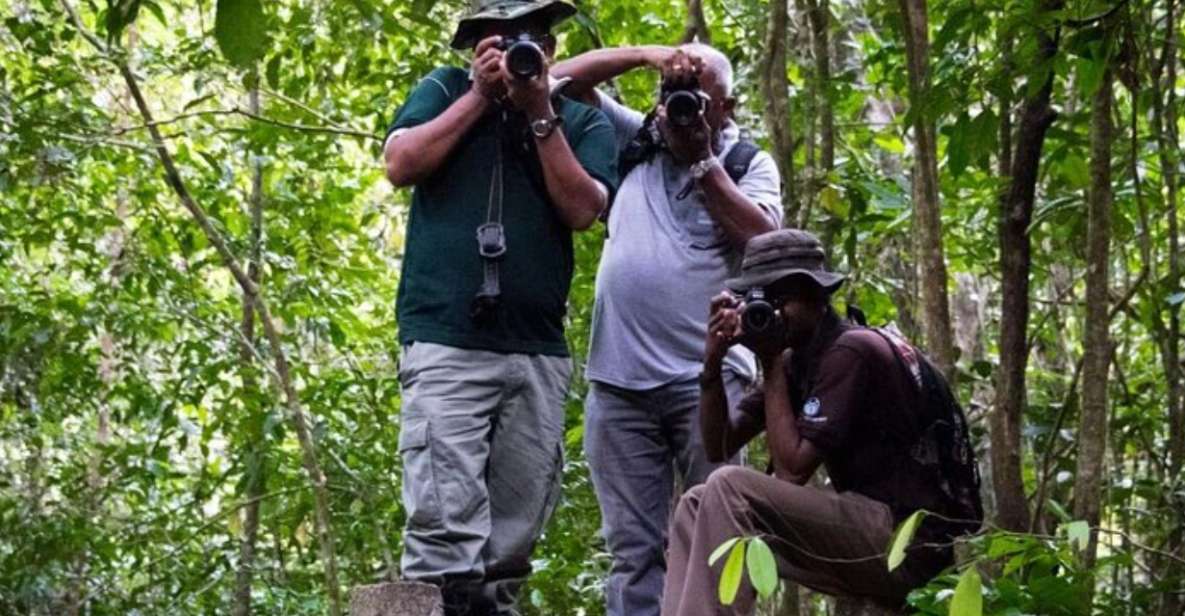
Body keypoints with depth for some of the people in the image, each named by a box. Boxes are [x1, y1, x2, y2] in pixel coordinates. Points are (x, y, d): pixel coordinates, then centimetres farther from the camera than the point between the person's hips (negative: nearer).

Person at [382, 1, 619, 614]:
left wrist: (540, 113, -6)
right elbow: (400, 164, -4)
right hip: (446, 341, -3)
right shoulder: (446, 89, 11)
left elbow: (583, 209, -2)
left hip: (540, 350, 3)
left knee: (518, 522, 5)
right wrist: (480, 96, -4)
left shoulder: (583, 120, 12)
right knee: (445, 520, -13)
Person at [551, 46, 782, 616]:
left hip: (705, 377, -2)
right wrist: (646, 54, 2)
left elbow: (764, 239, -10)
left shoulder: (751, 165, 8)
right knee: (634, 549, 1)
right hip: (617, 381, 2)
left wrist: (703, 162, -8)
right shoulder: (637, 142, 14)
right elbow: (561, 81, 12)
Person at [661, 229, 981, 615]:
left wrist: (771, 365, -10)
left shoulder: (850, 352, -13)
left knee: (729, 489, -21)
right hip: (872, 528, 10)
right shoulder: (798, 360, 14)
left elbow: (792, 470, -16)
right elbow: (719, 447, 13)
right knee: (698, 506, 5)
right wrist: (712, 365, -2)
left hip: (914, 541, -10)